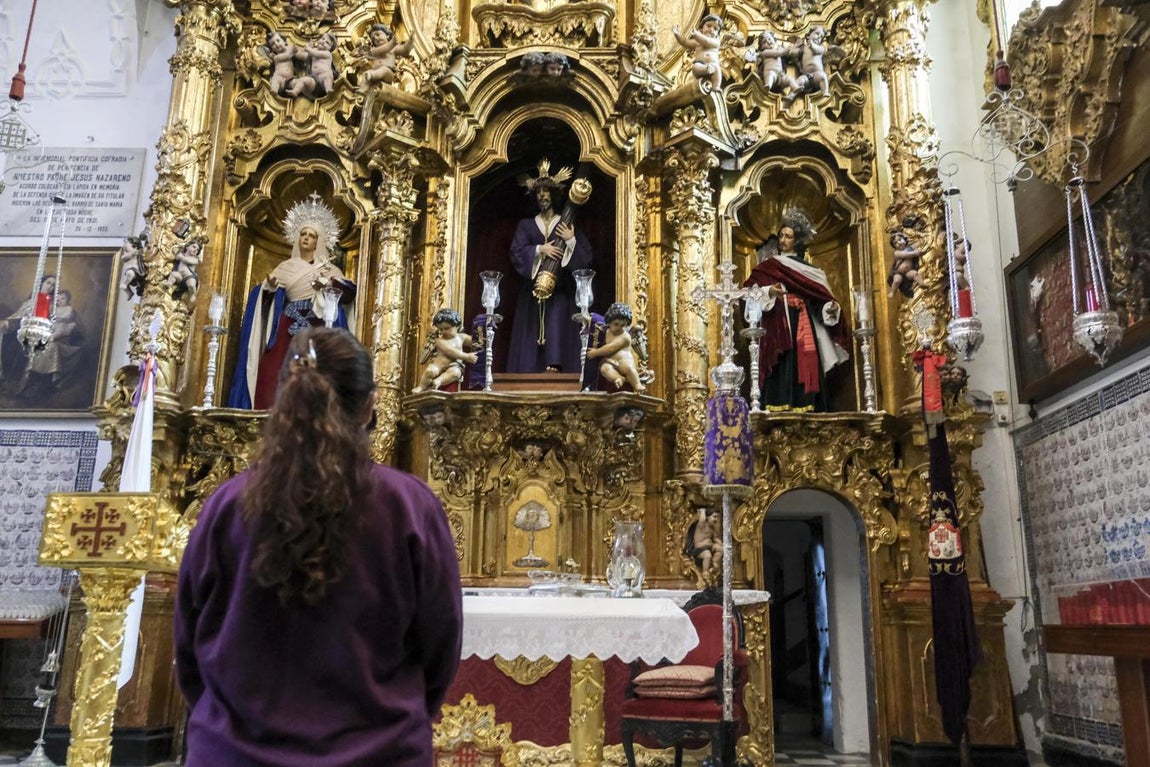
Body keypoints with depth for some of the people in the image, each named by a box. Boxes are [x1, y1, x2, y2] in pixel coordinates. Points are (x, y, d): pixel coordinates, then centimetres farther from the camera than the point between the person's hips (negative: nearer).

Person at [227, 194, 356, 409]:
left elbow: (350, 292, -4)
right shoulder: (286, 266, 14)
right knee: (278, 371, -7)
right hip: (289, 326, 2)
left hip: (317, 327, -2)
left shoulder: (327, 268, 9)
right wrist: (270, 286, -12)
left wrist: (331, 283, -22)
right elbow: (266, 297, 10)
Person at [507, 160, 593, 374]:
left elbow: (586, 257, 3)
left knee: (557, 322, -22)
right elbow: (516, 252, -2)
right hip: (533, 288, 2)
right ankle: (530, 374, -6)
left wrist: (571, 241, -14)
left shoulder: (567, 224, 11)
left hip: (560, 289, -1)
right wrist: (539, 249, -15)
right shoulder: (526, 225, 14)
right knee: (531, 333, -6)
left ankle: (554, 367, -28)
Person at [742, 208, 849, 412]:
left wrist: (831, 307, -7)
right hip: (778, 328, -3)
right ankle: (780, 408, -14)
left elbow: (818, 298, 13)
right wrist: (768, 292, -24)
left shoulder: (808, 270, 18)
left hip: (803, 328, 3)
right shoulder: (768, 266, 7)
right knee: (783, 370, -12)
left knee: (804, 367, -3)